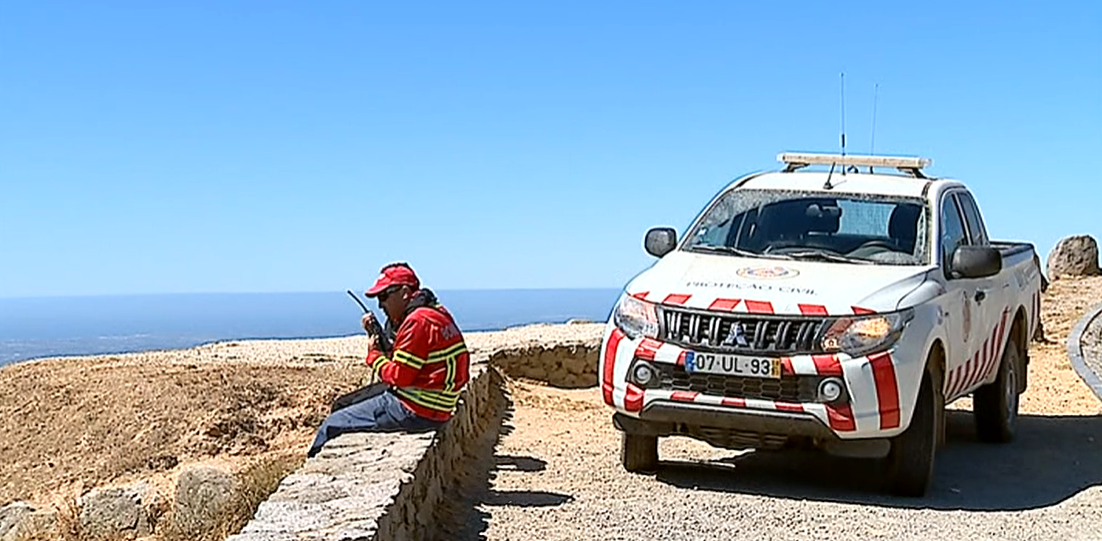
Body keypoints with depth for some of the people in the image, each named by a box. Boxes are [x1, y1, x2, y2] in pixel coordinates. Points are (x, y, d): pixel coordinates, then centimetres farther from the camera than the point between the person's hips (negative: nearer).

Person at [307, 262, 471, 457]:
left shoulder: (418, 322, -18)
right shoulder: (437, 314, 14)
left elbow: (399, 376, -19)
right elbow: (399, 361, 18)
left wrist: (374, 354, -3)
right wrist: (376, 336, 6)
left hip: (416, 412, -11)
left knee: (333, 425, -4)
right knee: (344, 405, 27)